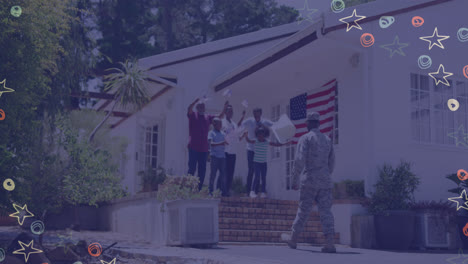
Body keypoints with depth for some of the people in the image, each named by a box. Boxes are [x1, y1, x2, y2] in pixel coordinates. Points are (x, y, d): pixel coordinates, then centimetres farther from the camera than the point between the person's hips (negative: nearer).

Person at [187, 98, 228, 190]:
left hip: (204, 148, 5)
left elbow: (219, 116, 18)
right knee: (192, 168, -6)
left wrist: (225, 107, 3)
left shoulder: (208, 117, 16)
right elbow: (189, 109, -18)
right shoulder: (193, 115, 2)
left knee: (202, 170, 6)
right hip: (194, 148, -5)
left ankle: (199, 189, 13)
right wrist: (196, 101, -36)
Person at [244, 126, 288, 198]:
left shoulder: (267, 142, 0)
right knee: (257, 177, -12)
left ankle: (263, 192, 11)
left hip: (264, 163, 3)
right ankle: (252, 191, -4)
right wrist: (246, 136, -44)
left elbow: (277, 144, 6)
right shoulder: (255, 142, -7)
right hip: (256, 162, -3)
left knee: (263, 178, 4)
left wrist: (285, 143, -1)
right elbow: (248, 140, -24)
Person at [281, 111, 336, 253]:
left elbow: (299, 160, -14)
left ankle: (293, 239, 22)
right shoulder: (327, 140, 14)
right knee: (325, 210, 0)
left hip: (310, 179, -5)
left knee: (303, 210, 6)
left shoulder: (305, 138, -5)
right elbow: (331, 163, 19)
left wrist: (294, 180, -8)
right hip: (325, 181, 5)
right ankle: (330, 243, -12)